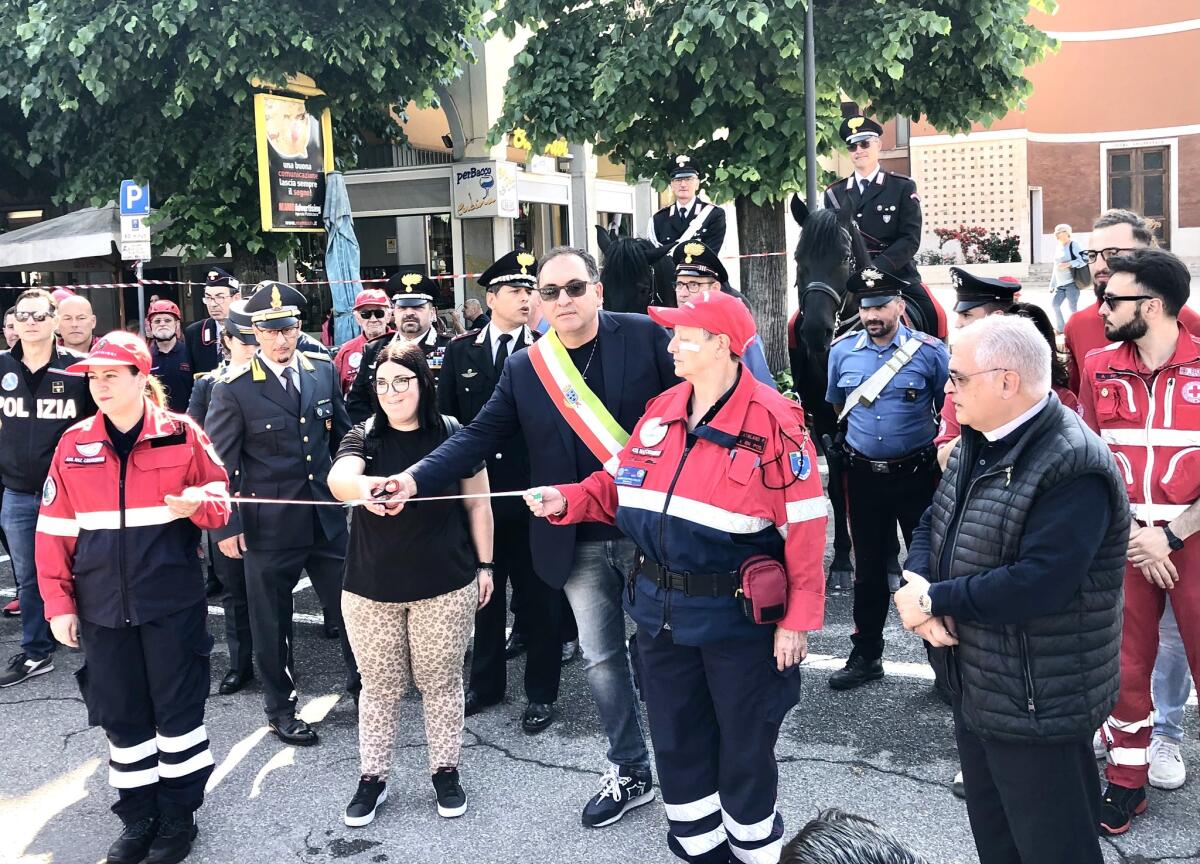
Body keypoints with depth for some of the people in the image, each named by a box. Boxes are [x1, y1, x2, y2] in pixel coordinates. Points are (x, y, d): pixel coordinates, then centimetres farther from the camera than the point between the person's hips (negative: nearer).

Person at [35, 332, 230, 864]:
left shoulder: (181, 434, -5)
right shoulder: (73, 444, 2)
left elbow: (221, 500, 1)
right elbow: (55, 530, 4)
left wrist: (198, 506, -22)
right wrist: (58, 604, 0)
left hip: (172, 600, -2)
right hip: (102, 606, 3)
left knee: (178, 709, 6)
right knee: (121, 715, 12)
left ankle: (179, 816, 24)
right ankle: (139, 819, 29)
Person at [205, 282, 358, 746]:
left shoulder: (323, 370, 2)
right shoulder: (234, 388, -10)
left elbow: (342, 434, 13)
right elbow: (219, 461, -8)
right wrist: (226, 525, -9)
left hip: (327, 516, 4)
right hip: (269, 524, -3)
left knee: (350, 603, 12)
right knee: (272, 620, 10)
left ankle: (363, 681, 35)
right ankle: (280, 708, 28)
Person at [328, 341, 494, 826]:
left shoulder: (453, 434, -4)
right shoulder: (363, 437, -3)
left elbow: (477, 503, 4)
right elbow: (337, 477, -24)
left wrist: (485, 564, 3)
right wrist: (361, 486, -47)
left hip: (445, 586, -1)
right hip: (371, 587, 1)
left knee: (441, 682, 11)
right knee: (379, 686, 12)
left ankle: (445, 771, 28)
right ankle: (372, 777, 27)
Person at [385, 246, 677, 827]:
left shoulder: (644, 336, -7)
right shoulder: (524, 369, 2)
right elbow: (476, 437, -1)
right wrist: (415, 478, -15)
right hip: (580, 540, 3)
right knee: (601, 659, 12)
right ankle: (630, 773, 30)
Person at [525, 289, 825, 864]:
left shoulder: (774, 420, -17)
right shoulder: (660, 411, 3)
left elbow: (804, 527, -16)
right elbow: (619, 486, 13)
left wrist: (798, 619, -16)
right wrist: (566, 500, -5)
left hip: (739, 616, -6)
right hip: (659, 610, 6)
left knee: (744, 751, 12)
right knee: (676, 743, 19)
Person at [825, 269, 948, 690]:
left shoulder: (929, 351, -9)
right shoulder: (842, 351, 1)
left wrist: (942, 450, 2)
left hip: (917, 474, -3)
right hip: (864, 475, 3)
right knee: (868, 566, 13)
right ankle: (866, 654, 25)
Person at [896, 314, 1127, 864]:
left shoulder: (1074, 468, -24)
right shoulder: (978, 445, 7)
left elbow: (1037, 585, -32)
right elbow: (932, 525, 9)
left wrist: (934, 599, -22)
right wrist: (918, 585, -13)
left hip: (1037, 707, -9)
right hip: (975, 688, 9)